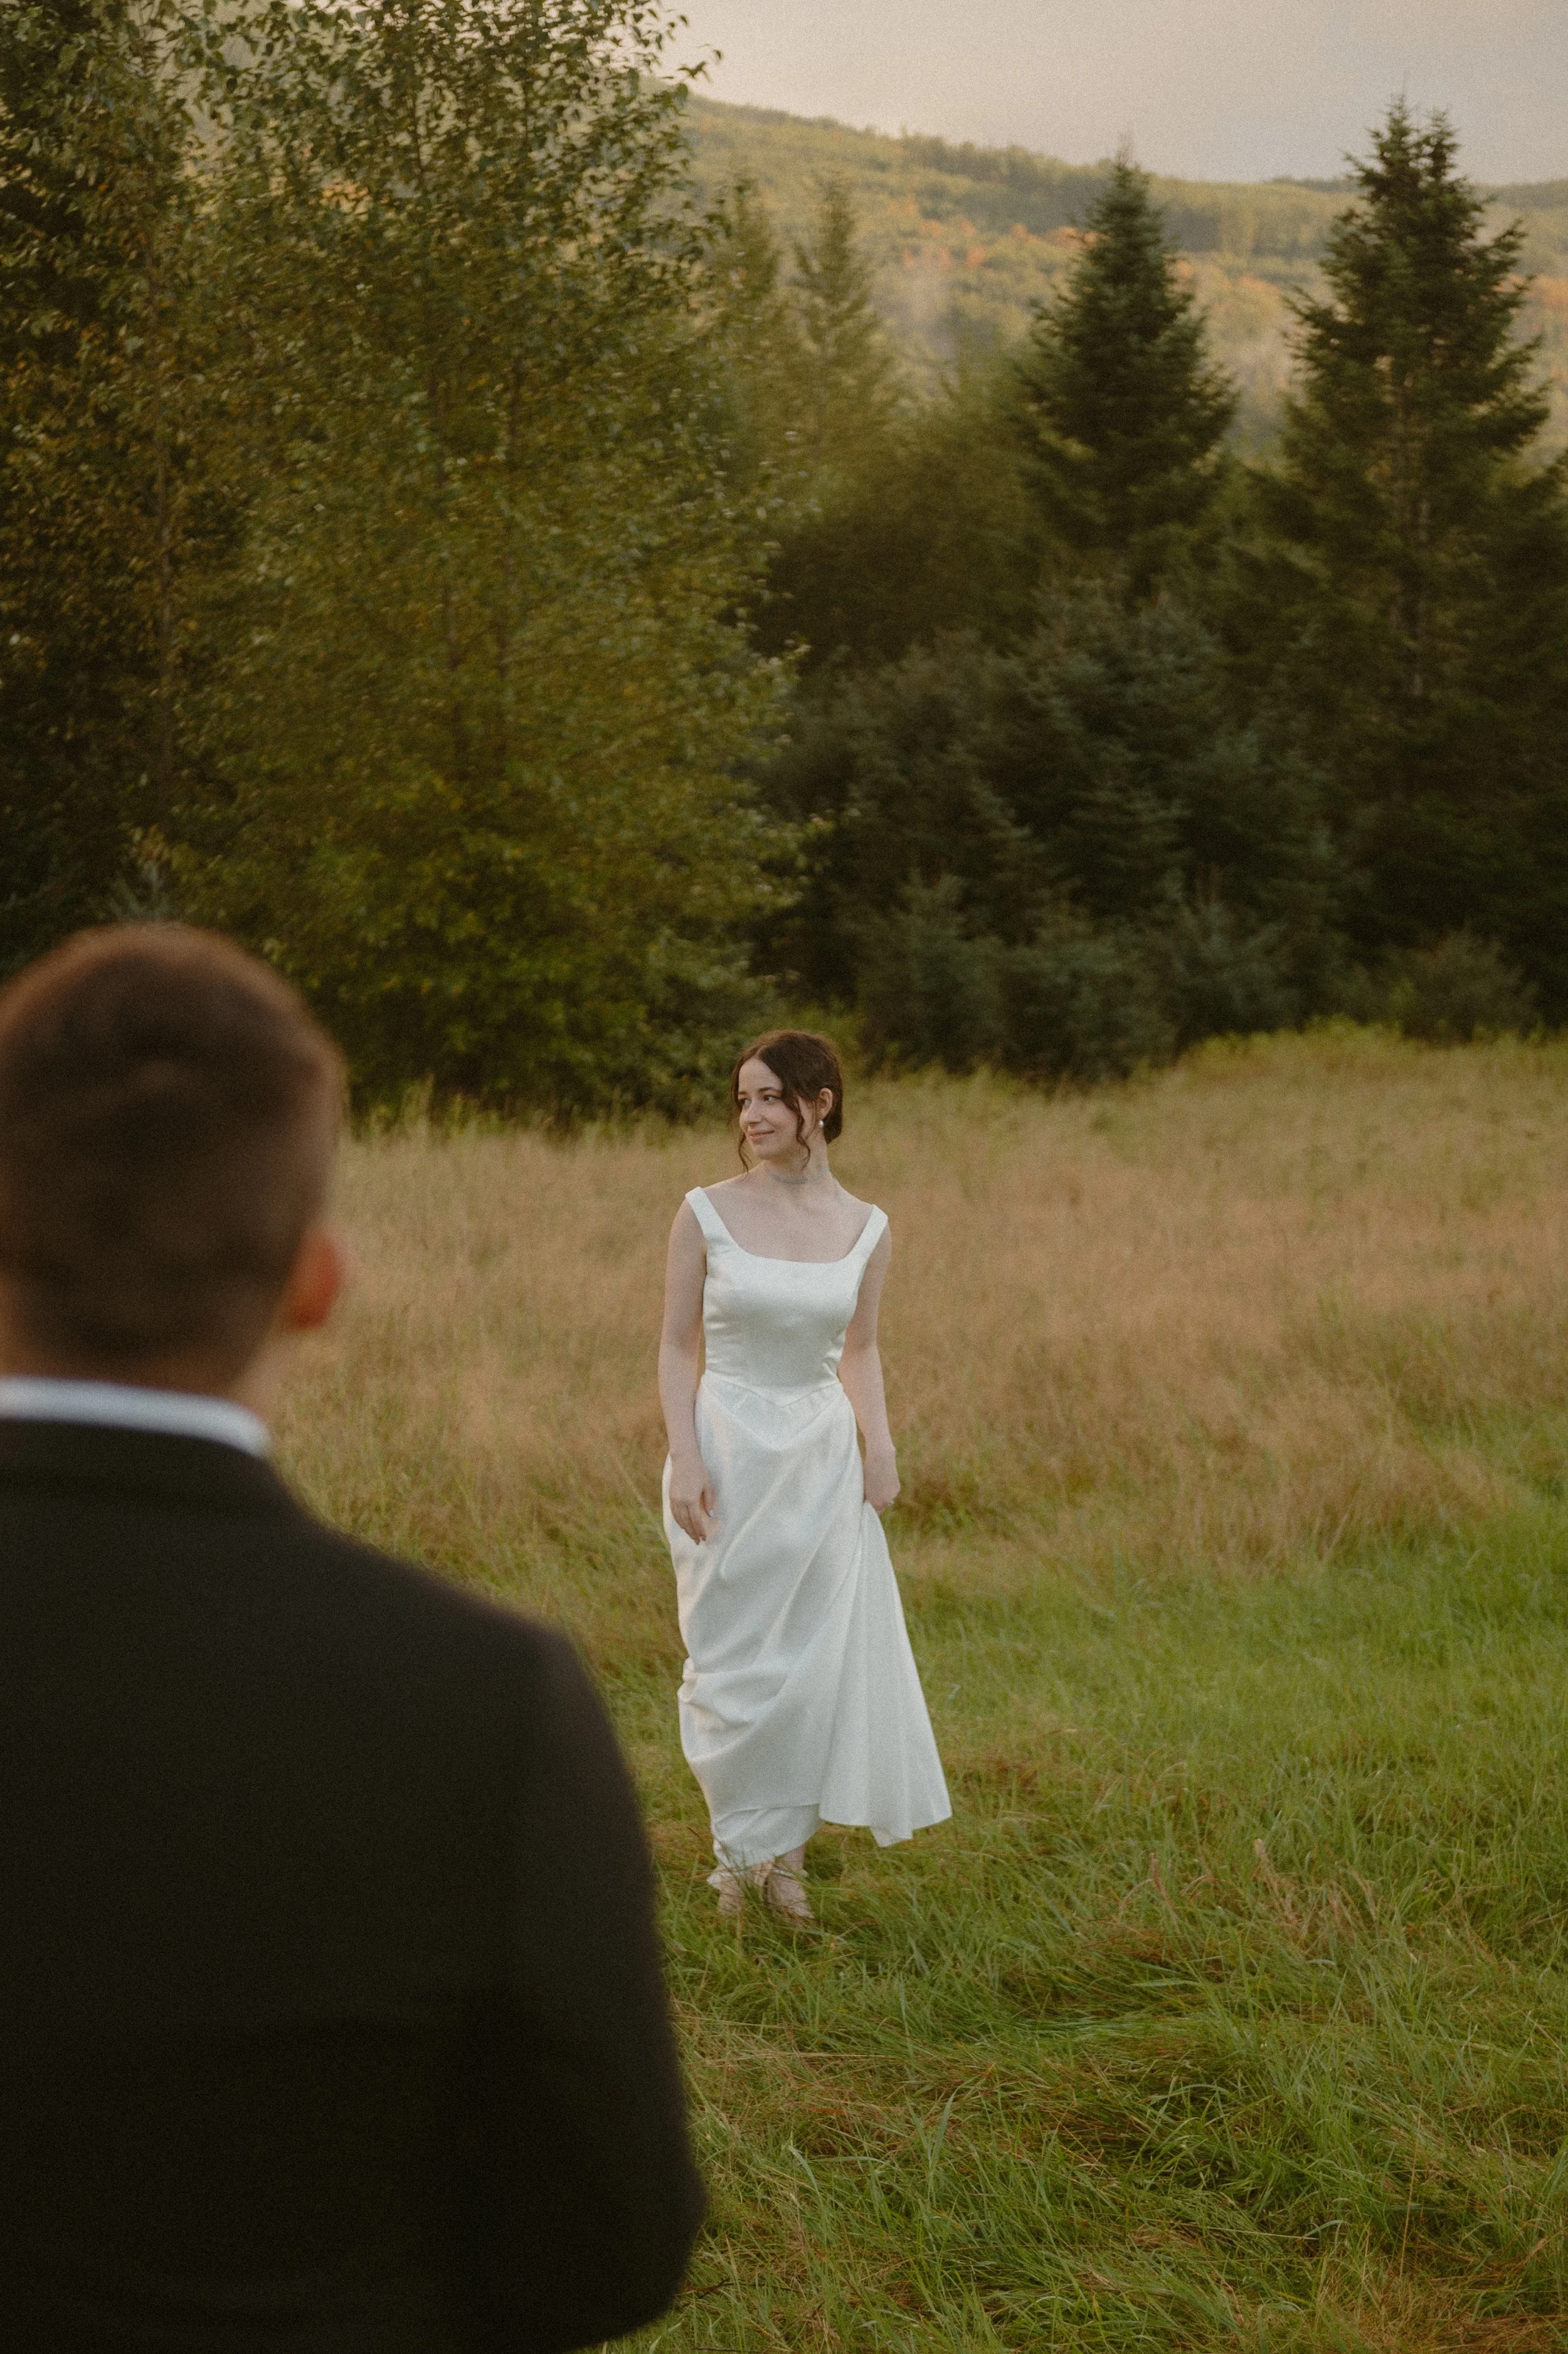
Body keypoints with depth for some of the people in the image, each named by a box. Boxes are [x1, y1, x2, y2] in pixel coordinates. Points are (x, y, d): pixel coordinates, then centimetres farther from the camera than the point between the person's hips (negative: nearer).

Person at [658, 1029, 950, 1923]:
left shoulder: (867, 1229, 2)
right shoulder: (707, 1213, -5)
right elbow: (678, 1346, -2)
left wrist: (882, 1446, 1)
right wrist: (684, 1460, -11)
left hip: (822, 1458, 2)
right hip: (731, 1450, -2)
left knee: (821, 1661, 5)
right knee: (734, 1659, 5)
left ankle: (781, 1846, 22)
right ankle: (744, 1849, 22)